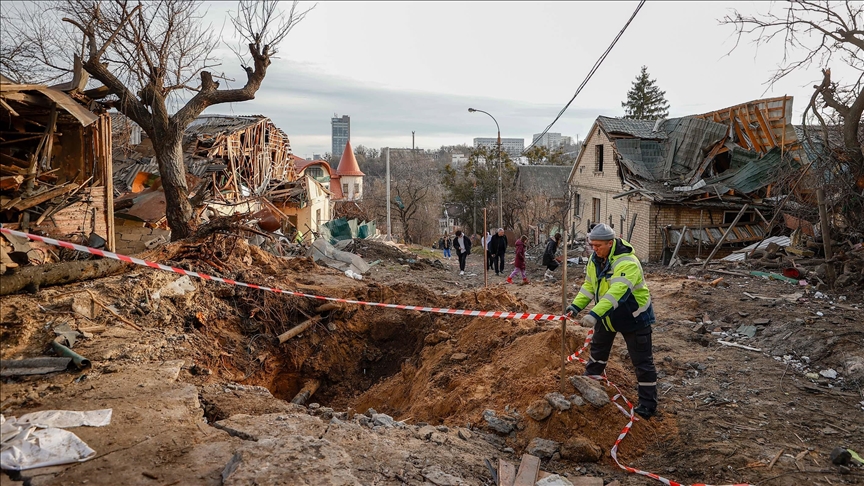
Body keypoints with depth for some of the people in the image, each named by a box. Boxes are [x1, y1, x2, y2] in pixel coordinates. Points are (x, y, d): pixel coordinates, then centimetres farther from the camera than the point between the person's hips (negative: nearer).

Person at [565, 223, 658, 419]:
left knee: (642, 361, 1)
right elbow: (589, 285, 3)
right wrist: (576, 305, -12)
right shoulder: (595, 259, -5)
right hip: (607, 315, 8)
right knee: (597, 351, 23)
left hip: (633, 317, -8)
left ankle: (648, 405, 12)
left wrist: (595, 314, -53)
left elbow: (617, 292, -44)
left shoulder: (627, 263, -32)